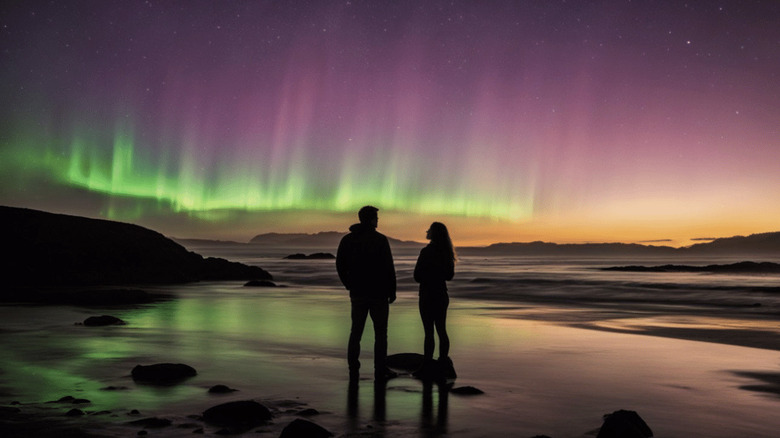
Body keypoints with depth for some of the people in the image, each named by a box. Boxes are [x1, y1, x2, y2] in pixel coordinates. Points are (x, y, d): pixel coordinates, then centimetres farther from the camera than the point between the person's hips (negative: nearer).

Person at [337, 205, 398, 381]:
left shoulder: (347, 240, 5)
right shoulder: (380, 239, -10)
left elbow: (340, 266, 7)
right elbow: (389, 267, -10)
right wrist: (392, 291, -1)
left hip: (357, 294, 4)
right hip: (378, 293, -4)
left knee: (356, 332, 10)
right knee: (380, 333, 5)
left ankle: (353, 371, 9)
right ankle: (380, 370, 7)